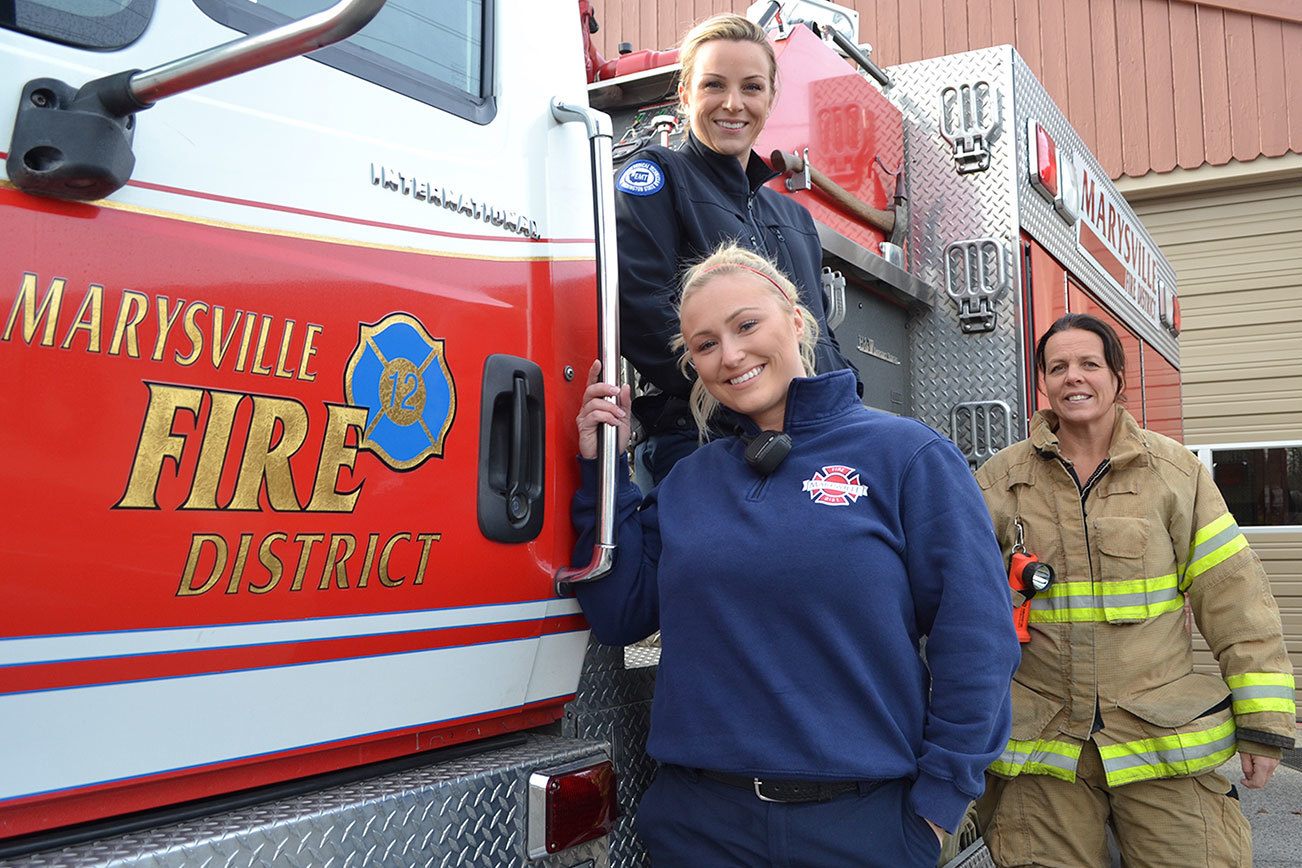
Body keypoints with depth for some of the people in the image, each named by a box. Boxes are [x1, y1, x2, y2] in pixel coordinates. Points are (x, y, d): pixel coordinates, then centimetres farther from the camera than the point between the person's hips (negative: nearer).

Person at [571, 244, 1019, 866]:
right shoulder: (687, 480, 8)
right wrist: (603, 471, 1)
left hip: (862, 816, -3)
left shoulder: (906, 454, -6)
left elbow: (976, 639, -8)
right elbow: (620, 617, 5)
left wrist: (937, 802, -9)